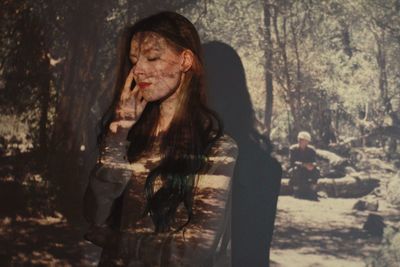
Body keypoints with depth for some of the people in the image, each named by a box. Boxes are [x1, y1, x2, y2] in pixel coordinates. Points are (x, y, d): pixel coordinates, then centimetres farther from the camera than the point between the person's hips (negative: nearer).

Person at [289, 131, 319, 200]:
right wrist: (304, 165, -35)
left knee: (316, 170, -27)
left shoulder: (311, 150, -3)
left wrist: (312, 165, -33)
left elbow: (314, 162, -7)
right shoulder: (293, 149, -10)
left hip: (308, 172, 2)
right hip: (297, 171, -2)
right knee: (296, 169, -36)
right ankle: (296, 188, -20)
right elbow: (292, 163, -21)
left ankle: (312, 189, -12)